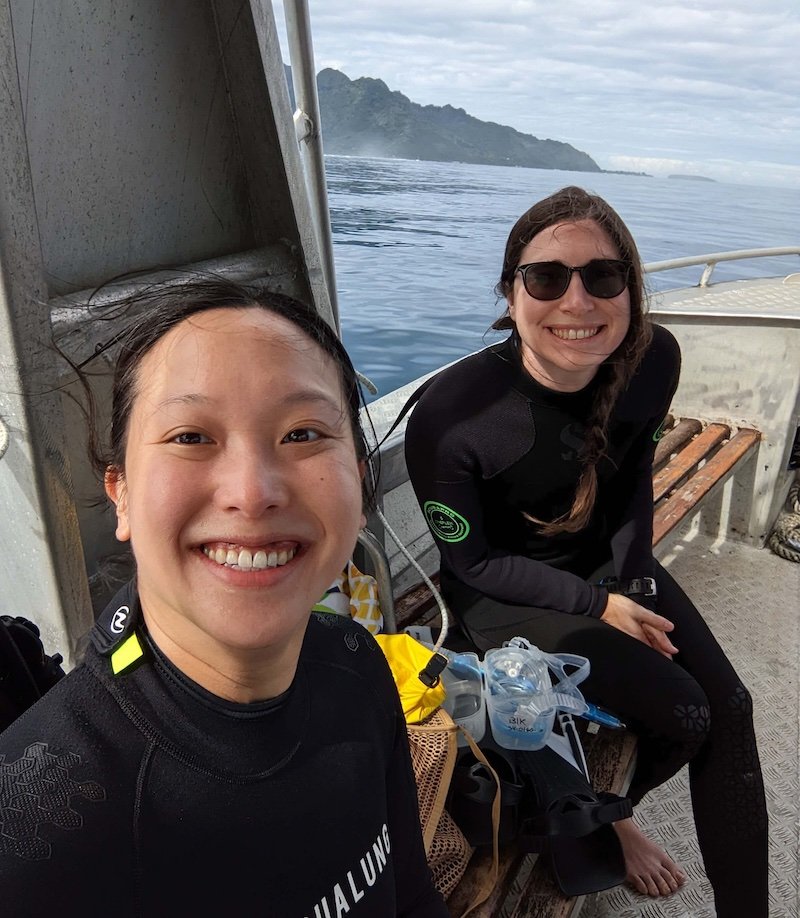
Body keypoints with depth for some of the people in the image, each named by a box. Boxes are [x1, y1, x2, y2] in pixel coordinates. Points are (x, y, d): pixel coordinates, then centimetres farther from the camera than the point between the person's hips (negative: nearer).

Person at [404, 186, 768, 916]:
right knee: (683, 715, -11)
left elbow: (634, 480, 3)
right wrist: (598, 607, -17)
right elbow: (471, 563, -17)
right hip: (506, 596, -5)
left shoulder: (654, 360, -16)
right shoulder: (452, 411, -31)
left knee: (730, 707, -1)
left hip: (608, 562, 6)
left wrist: (634, 581, -7)